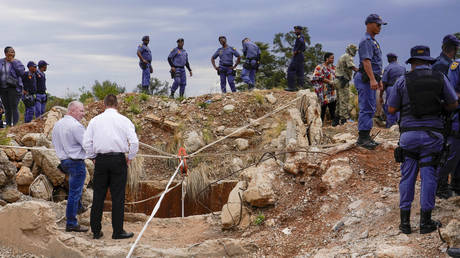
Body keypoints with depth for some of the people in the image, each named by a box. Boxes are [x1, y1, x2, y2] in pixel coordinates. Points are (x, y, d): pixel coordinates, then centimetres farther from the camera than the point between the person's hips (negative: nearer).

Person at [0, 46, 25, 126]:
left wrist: (13, 62, -11)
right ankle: (8, 125, 15)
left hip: (14, 88, -3)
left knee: (14, 108, -9)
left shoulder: (17, 62, 1)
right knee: (7, 108, 8)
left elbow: (21, 72, -13)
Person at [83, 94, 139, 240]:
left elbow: (87, 142, 3)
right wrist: (130, 158, 5)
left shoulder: (95, 120, 5)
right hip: (118, 160, -2)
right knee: (118, 197, 2)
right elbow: (134, 142, -7)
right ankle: (118, 232, 4)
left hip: (100, 160, 2)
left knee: (98, 196, 8)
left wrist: (93, 157, 14)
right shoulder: (124, 120, 0)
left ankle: (95, 231, 12)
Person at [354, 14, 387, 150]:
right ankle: (363, 138, -10)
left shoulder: (373, 41, 21)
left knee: (371, 108, 11)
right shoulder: (366, 41, -12)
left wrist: (379, 80, 26)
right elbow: (366, 61, -23)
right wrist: (372, 79, -31)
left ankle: (366, 137, 16)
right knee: (366, 108, -11)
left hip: (371, 79, 11)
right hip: (365, 79, -11)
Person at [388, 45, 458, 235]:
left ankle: (405, 221, 9)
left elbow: (391, 109, 3)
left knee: (407, 177, 8)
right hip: (433, 134, 0)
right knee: (428, 177, 5)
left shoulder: (403, 81, 0)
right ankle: (425, 222, 8)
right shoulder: (440, 78, 2)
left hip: (409, 134, 0)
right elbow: (453, 105, 9)